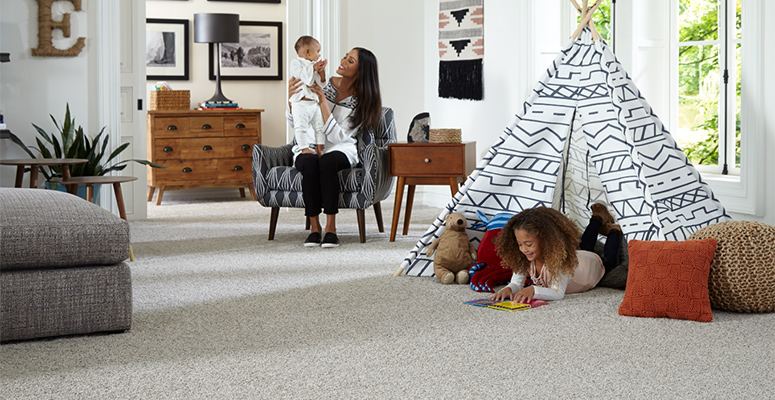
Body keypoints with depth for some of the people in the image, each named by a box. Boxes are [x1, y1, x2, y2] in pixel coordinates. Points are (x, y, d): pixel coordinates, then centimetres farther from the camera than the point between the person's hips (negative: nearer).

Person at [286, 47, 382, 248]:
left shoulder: (362, 102, -4)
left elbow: (337, 136, -16)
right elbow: (294, 120, 7)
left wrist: (323, 102, -22)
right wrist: (291, 97, -14)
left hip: (340, 150, -2)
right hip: (309, 149, 2)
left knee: (327, 161, -38)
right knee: (310, 162, -36)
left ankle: (331, 227, -34)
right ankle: (314, 226, -28)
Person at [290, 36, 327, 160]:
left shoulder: (315, 64, 20)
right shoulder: (296, 63, 0)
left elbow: (322, 83, 18)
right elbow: (301, 74, -19)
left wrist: (321, 72, 3)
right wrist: (313, 68, -19)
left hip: (316, 103, 6)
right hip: (301, 103, -6)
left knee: (320, 126, 5)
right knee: (301, 126, -11)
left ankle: (319, 149, 10)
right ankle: (303, 147, -4)